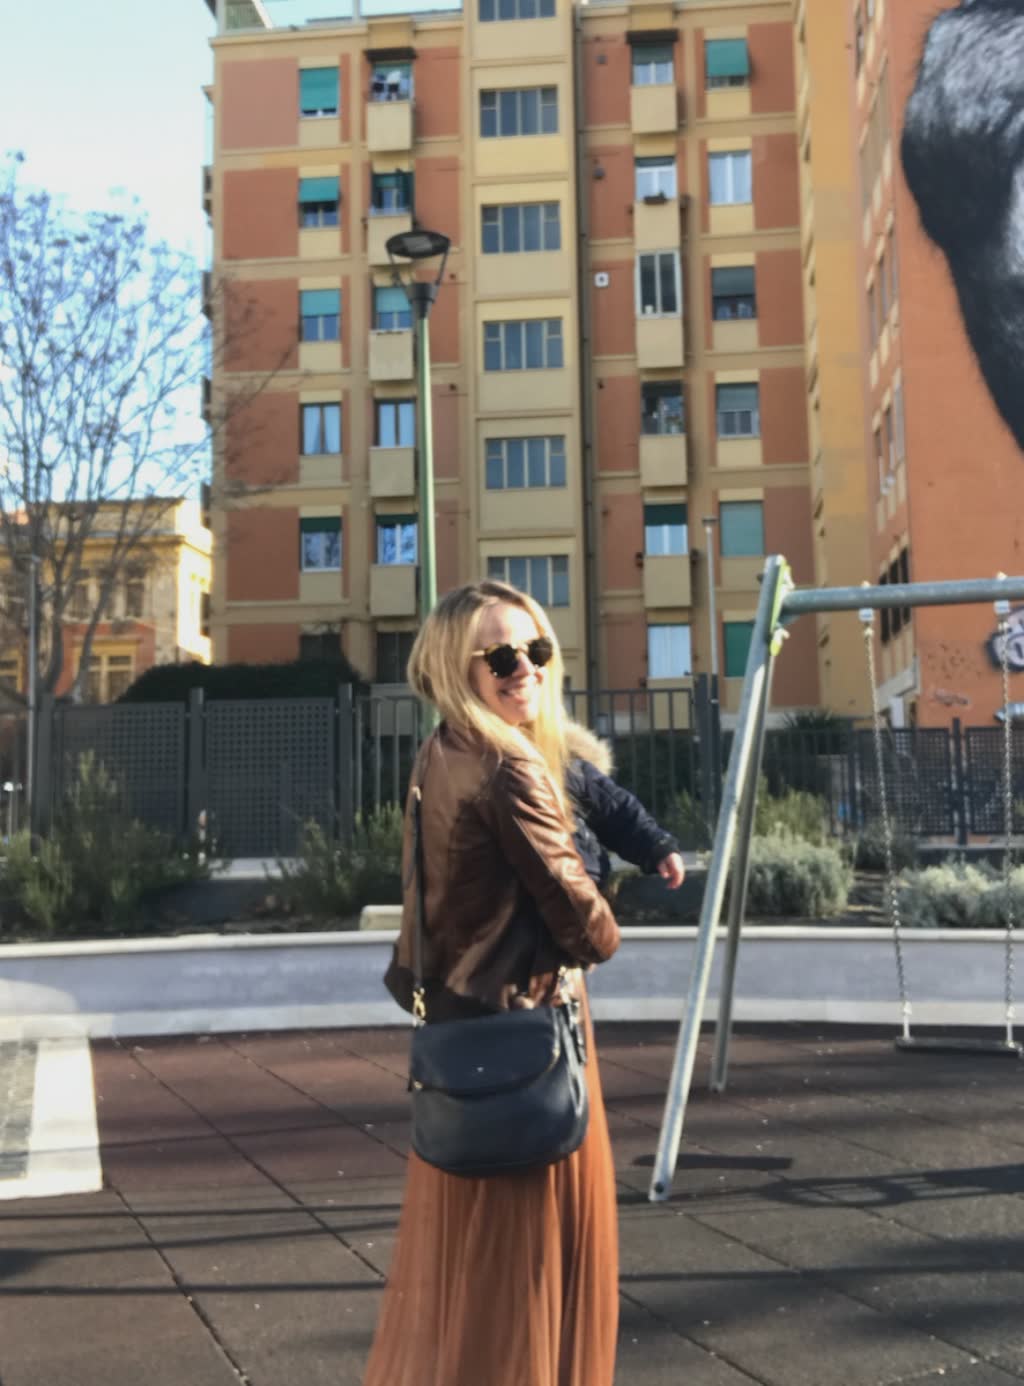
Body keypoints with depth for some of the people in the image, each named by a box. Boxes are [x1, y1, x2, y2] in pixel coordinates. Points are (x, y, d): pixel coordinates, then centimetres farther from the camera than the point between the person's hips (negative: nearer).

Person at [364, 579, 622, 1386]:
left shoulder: (438, 761, 8)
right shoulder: (511, 768, -20)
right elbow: (567, 898, -16)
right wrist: (602, 935, 5)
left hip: (458, 1015, 9)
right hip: (522, 1018, -9)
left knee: (471, 1232, 21)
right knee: (531, 1233, 6)